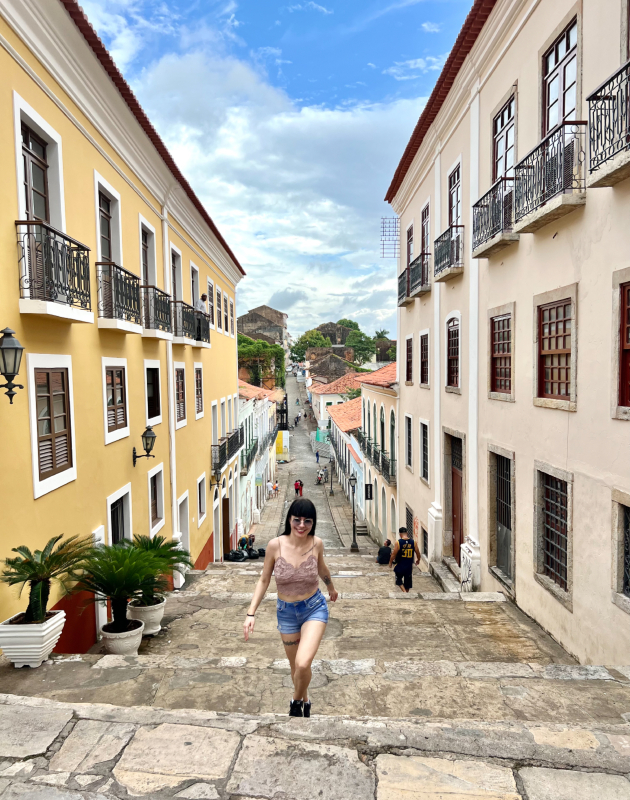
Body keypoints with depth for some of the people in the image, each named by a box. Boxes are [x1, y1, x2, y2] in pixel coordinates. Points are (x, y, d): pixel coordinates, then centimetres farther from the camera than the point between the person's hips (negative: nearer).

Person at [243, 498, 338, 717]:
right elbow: (264, 581, -6)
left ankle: (297, 699, 13)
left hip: (314, 608, -1)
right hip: (286, 611, 1)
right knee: (295, 666, 17)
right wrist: (251, 613, -12)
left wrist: (331, 588, 25)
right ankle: (304, 699, 48)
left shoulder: (316, 543, -15)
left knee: (303, 664, -19)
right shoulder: (275, 545, -19)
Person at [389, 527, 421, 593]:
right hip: (409, 566, 3)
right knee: (407, 581, 19)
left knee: (399, 579, 14)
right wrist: (418, 560, 21)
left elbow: (394, 554, -13)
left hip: (400, 565, -3)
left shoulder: (398, 543, -15)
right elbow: (418, 553, 2)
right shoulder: (413, 542, -5)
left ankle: (404, 591, -5)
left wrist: (390, 562, 4)